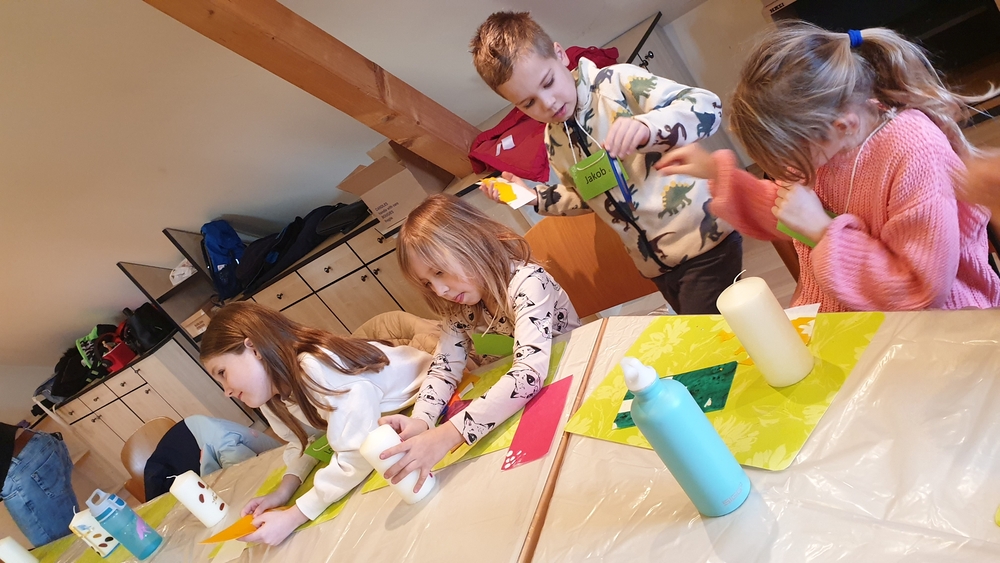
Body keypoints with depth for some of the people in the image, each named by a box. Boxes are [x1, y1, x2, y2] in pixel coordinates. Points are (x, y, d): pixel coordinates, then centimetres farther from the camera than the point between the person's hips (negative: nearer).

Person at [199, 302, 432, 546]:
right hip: (370, 424, 7)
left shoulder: (320, 369, -35)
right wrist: (284, 491, -14)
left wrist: (291, 518, -28)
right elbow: (303, 440, 3)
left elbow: (356, 457, -35)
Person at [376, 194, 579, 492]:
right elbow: (444, 369, -7)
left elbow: (530, 371, -37)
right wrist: (420, 420, -29)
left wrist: (447, 435, -44)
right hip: (515, 401, 6)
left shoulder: (527, 282, -25)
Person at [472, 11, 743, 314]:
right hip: (656, 264, 6)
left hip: (705, 239, -6)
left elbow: (707, 106, -20)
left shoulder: (618, 82, -12)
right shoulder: (554, 141, 6)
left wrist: (647, 127, -37)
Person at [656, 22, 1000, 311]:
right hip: (836, 318, 6)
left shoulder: (915, 153, -25)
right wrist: (717, 172, 1)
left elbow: (923, 290, -23)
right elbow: (787, 218, 12)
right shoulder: (822, 138, -5)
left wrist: (823, 232, -24)